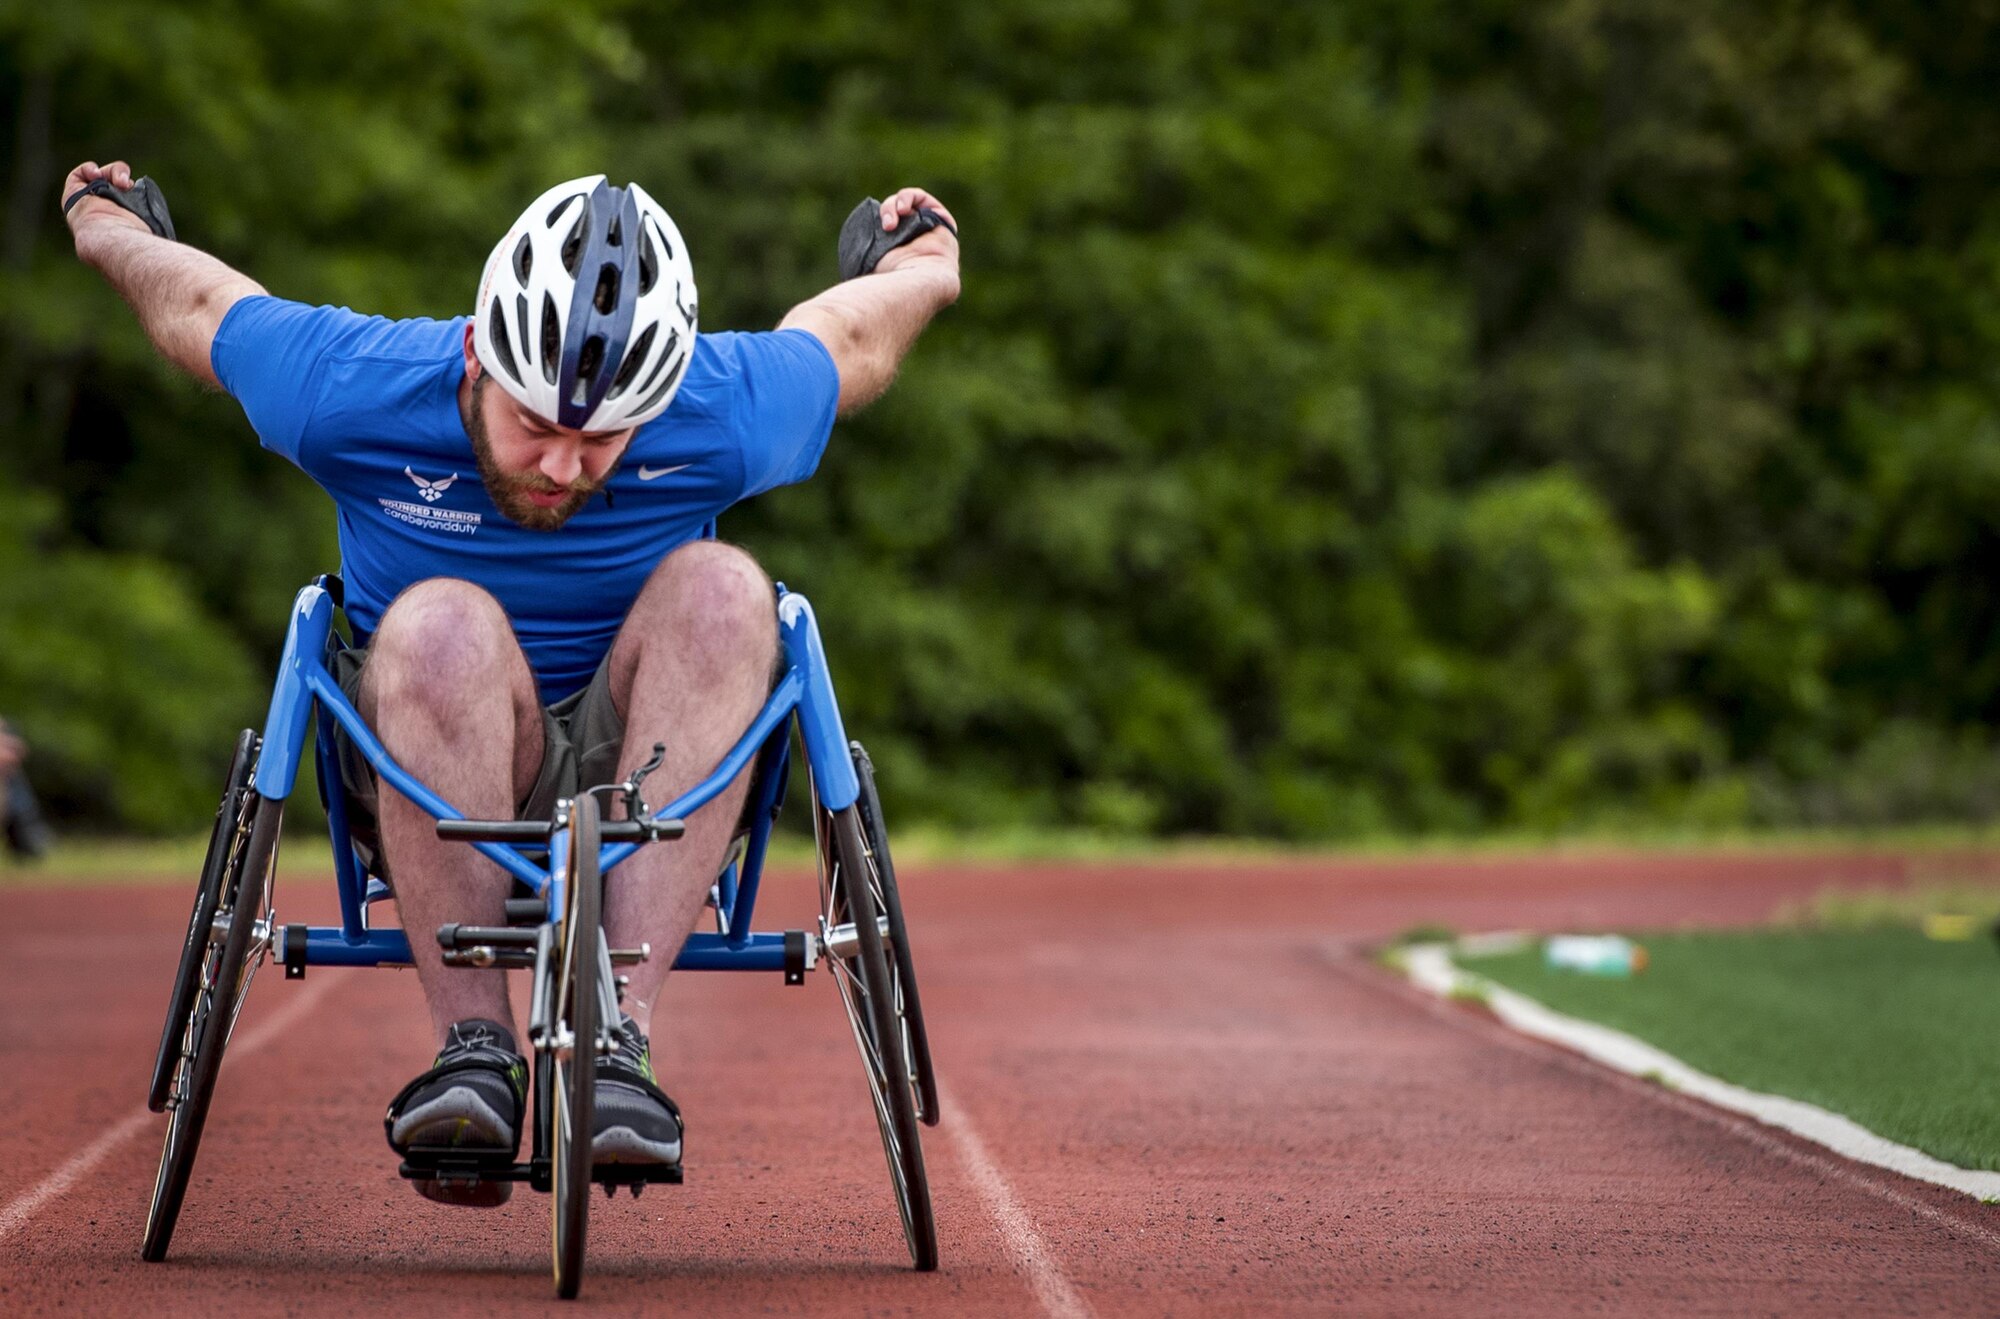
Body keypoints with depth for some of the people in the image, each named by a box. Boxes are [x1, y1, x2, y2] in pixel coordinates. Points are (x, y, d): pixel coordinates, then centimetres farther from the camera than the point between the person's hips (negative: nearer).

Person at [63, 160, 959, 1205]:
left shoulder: (724, 416, -17)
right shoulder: (346, 391, -19)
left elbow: (857, 327, 6)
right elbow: (187, 294, 2)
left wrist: (912, 261, 29)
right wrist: (110, 226, 24)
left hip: (636, 783, 1)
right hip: (433, 804, -1)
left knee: (721, 588, -30)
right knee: (443, 625, -35)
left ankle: (621, 1032, -39)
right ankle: (473, 1045, -32)